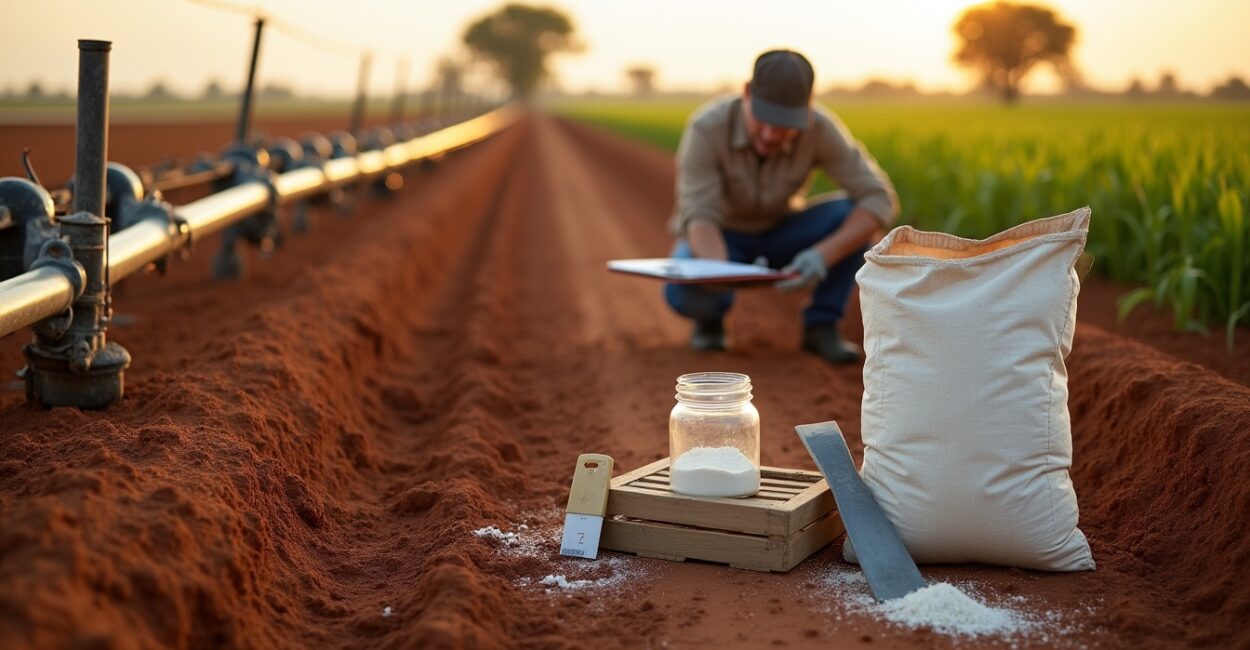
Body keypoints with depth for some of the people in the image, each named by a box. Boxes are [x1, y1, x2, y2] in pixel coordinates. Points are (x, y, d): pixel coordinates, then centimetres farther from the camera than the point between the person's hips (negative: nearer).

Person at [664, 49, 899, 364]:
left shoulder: (821, 129, -26)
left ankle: (821, 325, -8)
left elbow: (880, 199, -29)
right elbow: (699, 216, -33)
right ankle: (710, 315, 2)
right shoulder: (706, 129, -31)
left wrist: (824, 255, -44)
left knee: (852, 215, -26)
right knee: (684, 291, -36)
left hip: (781, 234, 2)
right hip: (720, 240, -2)